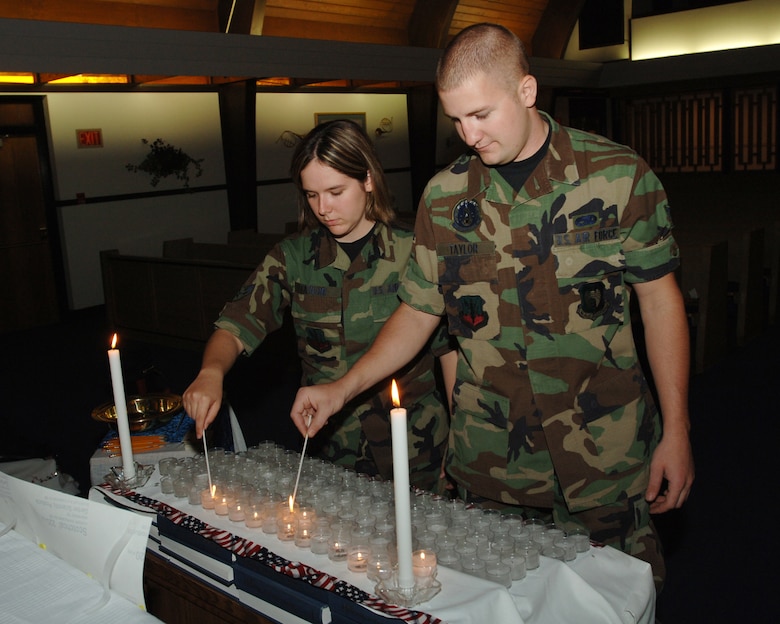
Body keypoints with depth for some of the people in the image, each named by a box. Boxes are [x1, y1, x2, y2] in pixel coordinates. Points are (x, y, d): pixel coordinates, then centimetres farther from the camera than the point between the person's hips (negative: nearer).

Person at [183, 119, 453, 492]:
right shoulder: (292, 258, -1)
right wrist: (211, 372, -31)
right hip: (329, 451, 2)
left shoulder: (412, 253, -8)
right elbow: (236, 326, -9)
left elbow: (450, 348, -3)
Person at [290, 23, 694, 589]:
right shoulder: (444, 197, 2)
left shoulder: (620, 175, -5)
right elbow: (419, 312, 9)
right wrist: (343, 388, 0)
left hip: (605, 462, -1)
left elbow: (659, 298, 1)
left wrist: (677, 428, -1)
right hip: (489, 460, 2)